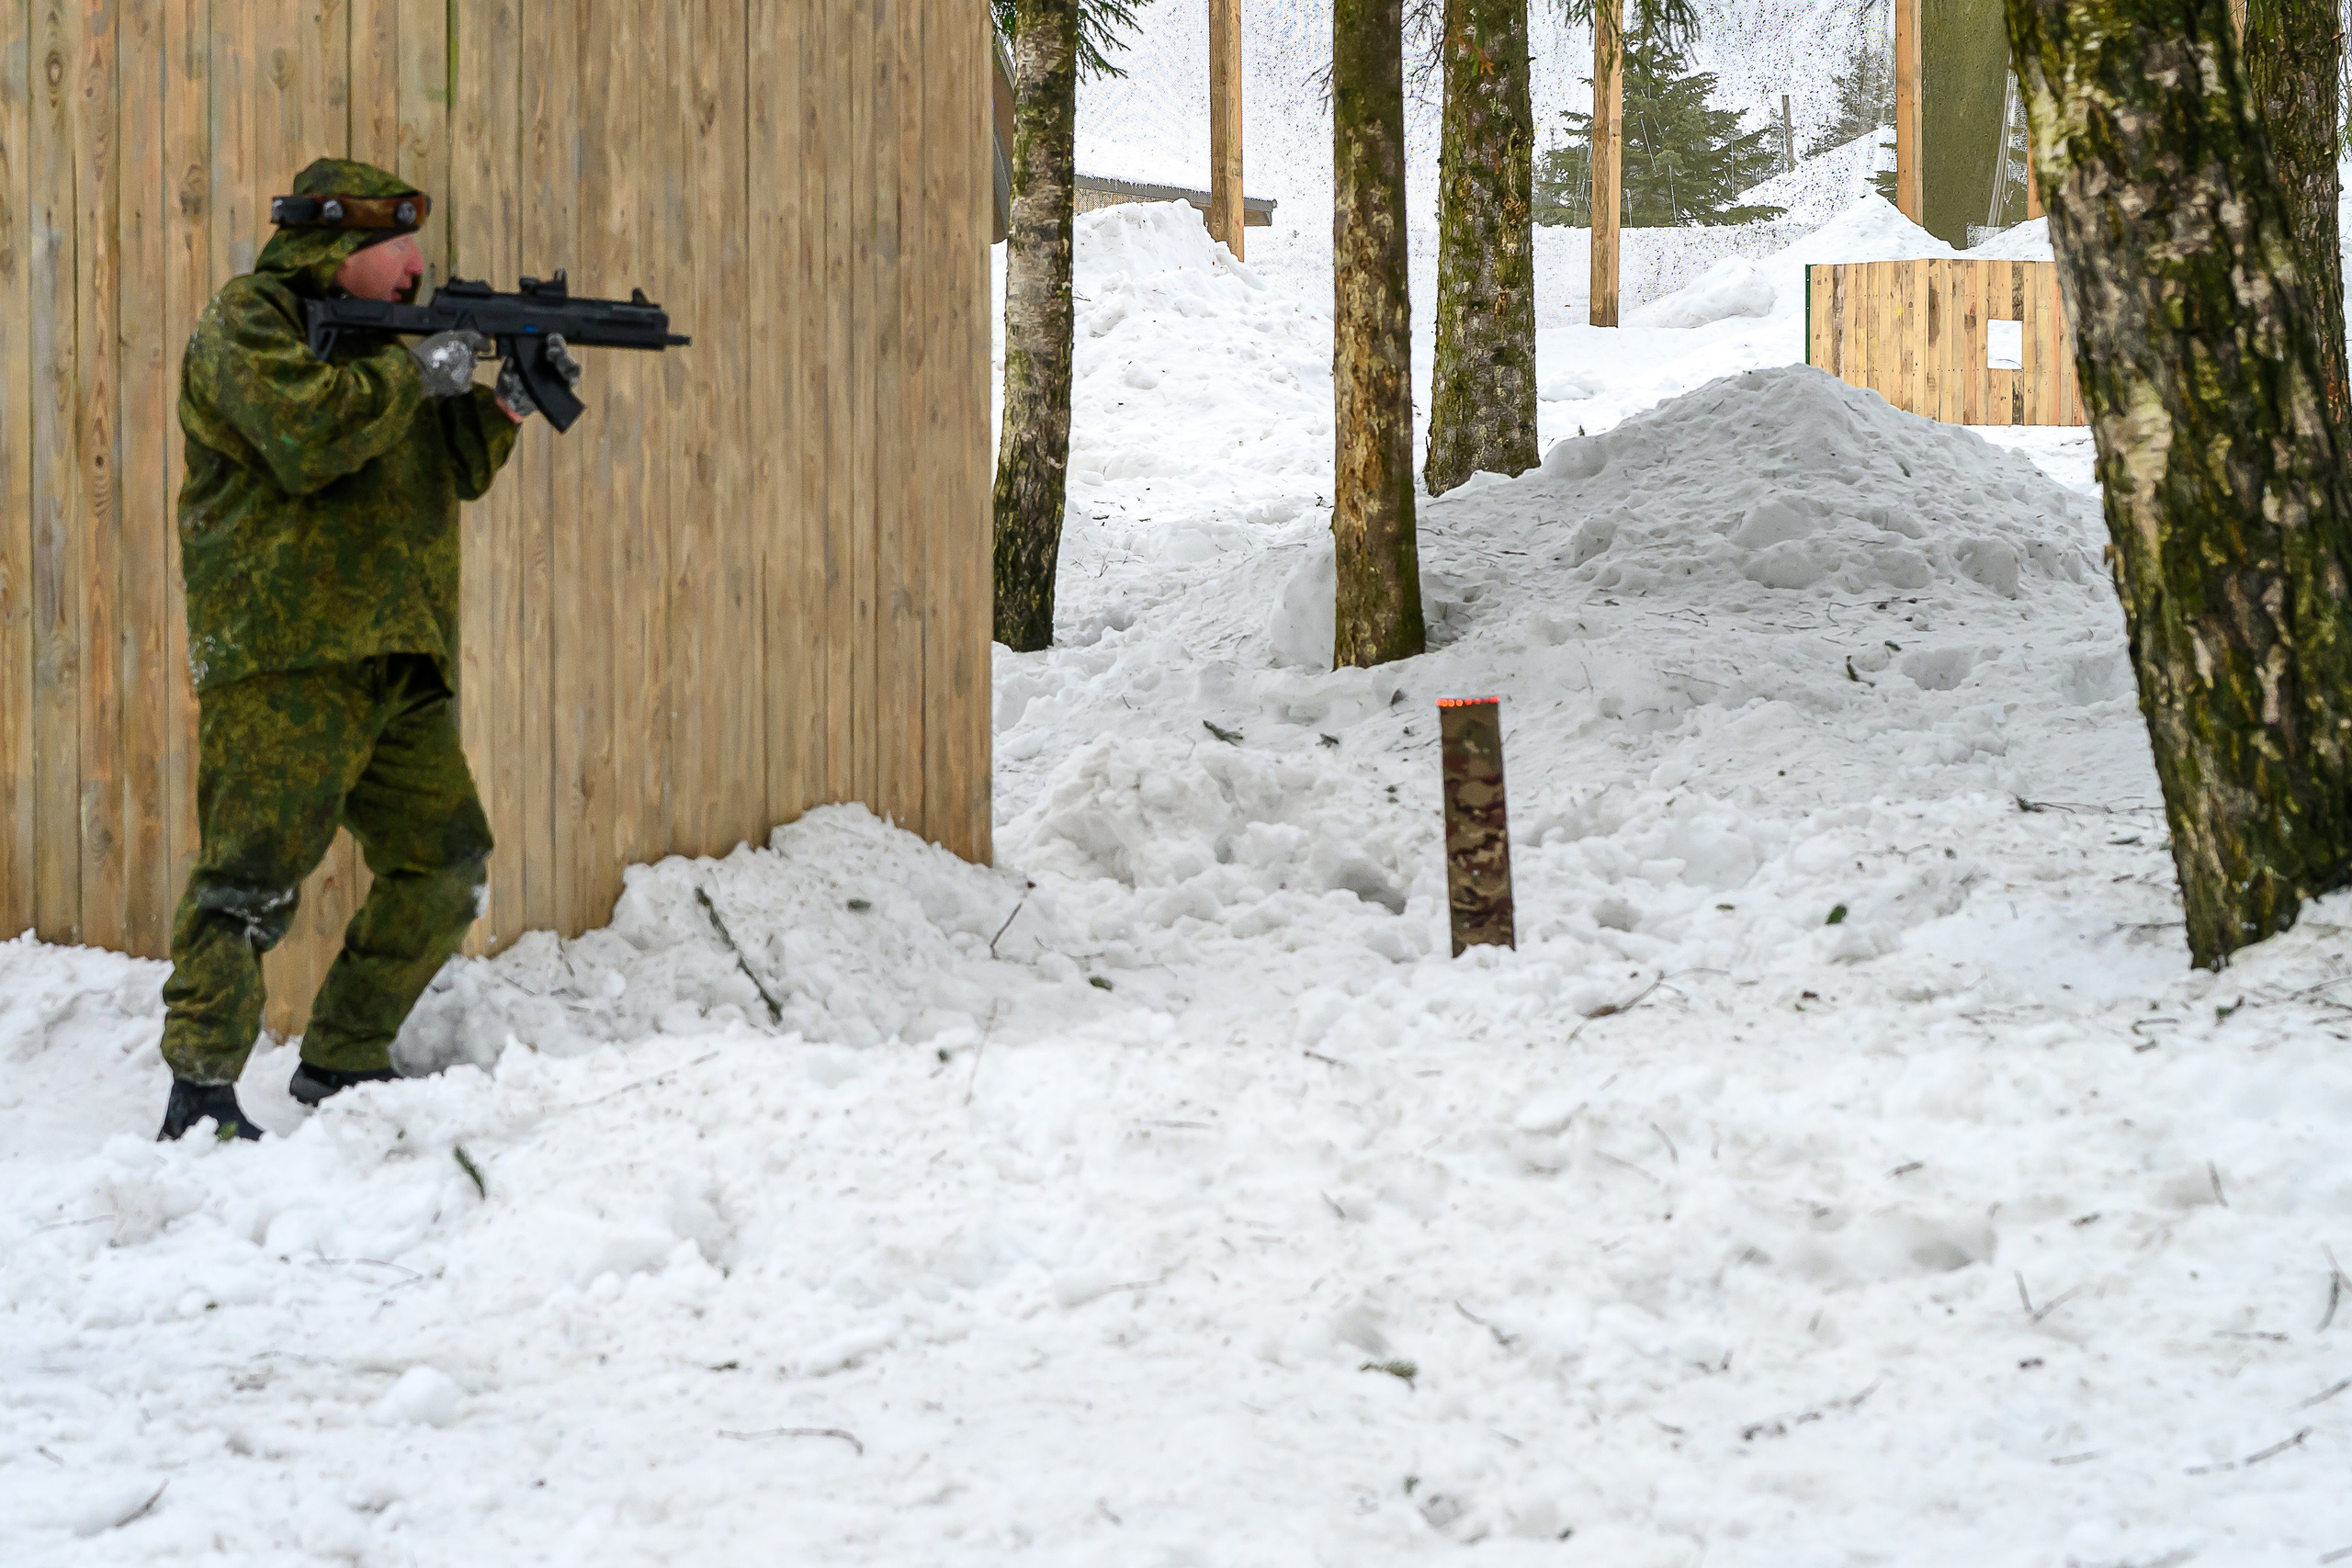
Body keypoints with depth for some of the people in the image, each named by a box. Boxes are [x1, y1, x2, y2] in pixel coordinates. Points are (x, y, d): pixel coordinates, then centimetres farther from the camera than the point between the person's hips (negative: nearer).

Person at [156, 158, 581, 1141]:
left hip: (399, 661, 9)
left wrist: (509, 402, 6)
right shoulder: (247, 322, -3)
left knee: (446, 867, 8)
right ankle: (200, 1089, -14)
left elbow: (450, 470, 23)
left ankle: (343, 1064, 17)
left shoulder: (371, 330, 23)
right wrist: (416, 372, -11)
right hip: (287, 656, -9)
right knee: (254, 870, -14)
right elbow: (306, 433, -21)